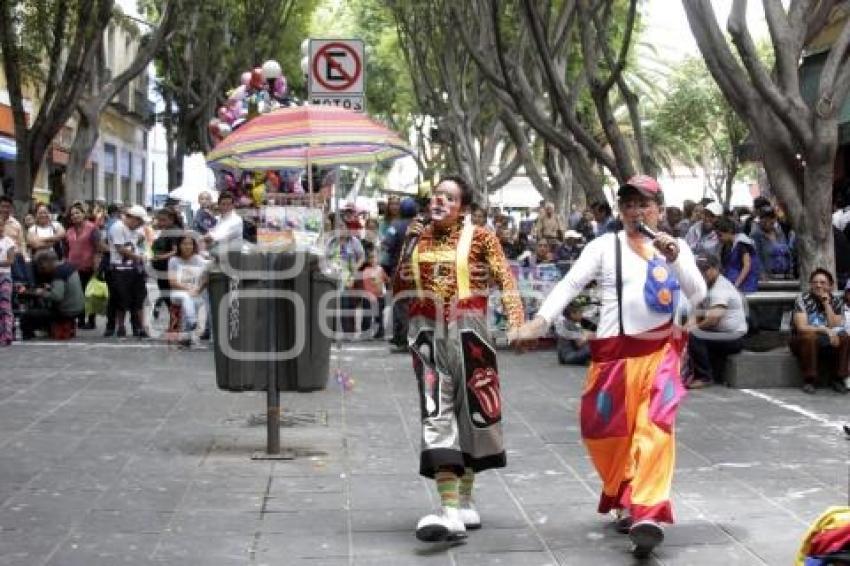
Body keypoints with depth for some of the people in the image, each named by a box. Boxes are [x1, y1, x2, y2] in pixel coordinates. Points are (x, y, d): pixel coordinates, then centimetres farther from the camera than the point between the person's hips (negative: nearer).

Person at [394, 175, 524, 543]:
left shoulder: (479, 237, 0)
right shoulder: (417, 237, 12)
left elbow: (505, 279, -9)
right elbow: (399, 288, 14)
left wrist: (516, 320, -23)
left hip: (467, 331, -2)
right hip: (428, 334, 2)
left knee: (470, 411, 8)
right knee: (437, 415, -8)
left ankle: (465, 501, 26)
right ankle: (450, 511, -14)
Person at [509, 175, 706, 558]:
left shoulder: (676, 247, 8)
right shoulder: (605, 246, 1)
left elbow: (698, 294, -1)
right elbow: (570, 284, -9)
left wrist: (674, 258, -16)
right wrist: (540, 320, -24)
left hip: (660, 352, 0)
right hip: (615, 353, 0)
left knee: (655, 429, -14)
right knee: (610, 434, 7)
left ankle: (646, 515, -20)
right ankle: (624, 503, 30)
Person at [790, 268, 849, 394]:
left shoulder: (835, 301, 1)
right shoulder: (802, 299, -12)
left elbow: (835, 327, -12)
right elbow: (801, 327, -22)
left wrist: (827, 304, -17)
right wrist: (825, 330, -29)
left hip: (827, 343, 4)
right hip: (802, 341, -4)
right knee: (810, 337, -36)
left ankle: (838, 379, -10)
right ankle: (809, 380, -24)